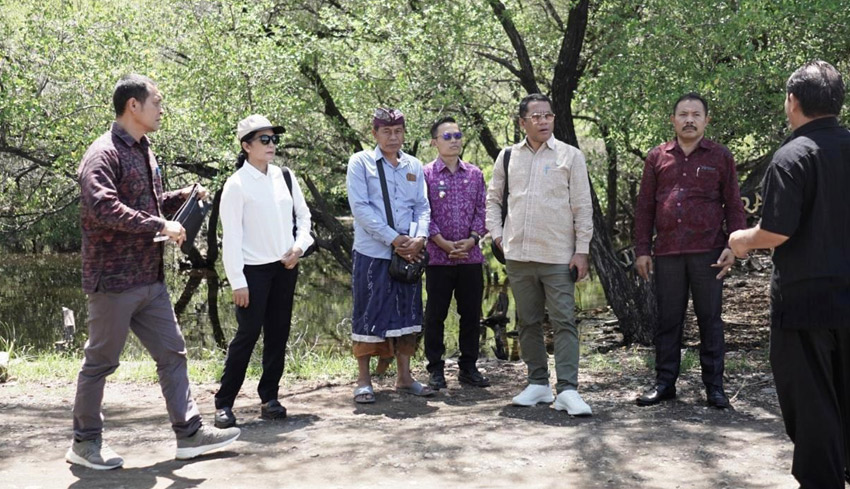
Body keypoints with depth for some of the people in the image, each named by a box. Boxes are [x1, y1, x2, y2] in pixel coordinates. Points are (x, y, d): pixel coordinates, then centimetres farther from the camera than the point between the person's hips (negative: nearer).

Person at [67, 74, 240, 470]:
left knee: (172, 353, 10)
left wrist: (181, 197, 8)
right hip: (114, 281, -9)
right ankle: (85, 443, 18)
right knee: (100, 361, 4)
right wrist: (160, 225, -26)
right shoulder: (103, 153, -14)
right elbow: (103, 207, -28)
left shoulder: (143, 152, 15)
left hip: (151, 280, 9)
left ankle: (189, 433, 17)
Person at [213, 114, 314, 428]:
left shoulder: (285, 177, 7)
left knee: (278, 333, 9)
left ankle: (269, 398, 20)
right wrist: (237, 281, -13)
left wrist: (300, 246, -2)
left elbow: (303, 214, 16)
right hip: (254, 270, -5)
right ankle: (224, 403, 4)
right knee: (248, 334, -6)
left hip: (285, 267, 5)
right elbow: (231, 236, -10)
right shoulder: (236, 184, -9)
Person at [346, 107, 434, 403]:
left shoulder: (414, 166, 11)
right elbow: (360, 207, -11)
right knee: (369, 315, 0)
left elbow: (422, 206, 9)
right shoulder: (361, 162, -2)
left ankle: (404, 377, 20)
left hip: (408, 253, 5)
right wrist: (394, 239, -15)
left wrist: (420, 237, -11)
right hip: (372, 253, -4)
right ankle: (363, 381, 9)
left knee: (407, 313, 9)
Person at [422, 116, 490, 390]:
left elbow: (482, 210, 7)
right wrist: (444, 244, -13)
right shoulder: (426, 174, -1)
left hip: (470, 256, 3)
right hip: (438, 257, -3)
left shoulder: (474, 174, 10)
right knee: (435, 315, 3)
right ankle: (436, 370, 12)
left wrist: (471, 239, -8)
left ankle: (468, 367, 19)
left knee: (471, 314, 8)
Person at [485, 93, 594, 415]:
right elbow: (493, 198, 20)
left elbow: (582, 207, -1)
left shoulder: (570, 156, 0)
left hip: (559, 256, -3)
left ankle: (567, 389, -7)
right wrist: (496, 233, 8)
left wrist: (582, 250, -6)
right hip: (518, 255, 4)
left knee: (564, 322, -7)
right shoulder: (508, 156, 9)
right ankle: (538, 383, 21)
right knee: (528, 322, 11)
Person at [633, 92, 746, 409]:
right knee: (668, 319, 7)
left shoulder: (720, 156, 6)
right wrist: (642, 250, 5)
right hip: (667, 253, 2)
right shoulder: (657, 157, 9)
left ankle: (714, 385, 12)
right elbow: (644, 206, 10)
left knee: (710, 320, 4)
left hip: (708, 252, -2)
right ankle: (664, 383, 16)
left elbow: (733, 204, 6)